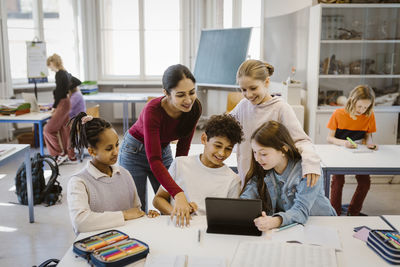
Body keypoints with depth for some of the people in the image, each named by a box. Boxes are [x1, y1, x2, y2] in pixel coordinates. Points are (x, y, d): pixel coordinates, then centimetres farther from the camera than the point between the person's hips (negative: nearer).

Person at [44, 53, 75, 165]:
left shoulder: (59, 74, -15)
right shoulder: (66, 73, 14)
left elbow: (59, 92, -19)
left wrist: (54, 107, -11)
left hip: (62, 104, -9)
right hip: (66, 102, 9)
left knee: (48, 129, -4)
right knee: (64, 130, 13)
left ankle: (60, 154, -3)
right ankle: (71, 156, 18)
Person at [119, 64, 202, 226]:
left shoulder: (194, 108, -21)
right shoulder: (152, 111, -35)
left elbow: (183, 149, -10)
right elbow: (154, 160, -39)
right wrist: (178, 194, -49)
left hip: (164, 150, 4)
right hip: (135, 152, -4)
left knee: (170, 208, 6)